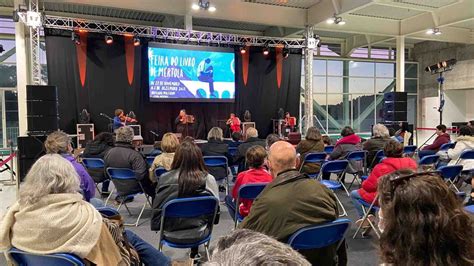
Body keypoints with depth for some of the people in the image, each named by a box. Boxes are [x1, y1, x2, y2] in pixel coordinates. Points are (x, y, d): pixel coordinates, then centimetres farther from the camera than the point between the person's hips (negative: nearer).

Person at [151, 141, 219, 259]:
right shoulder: (209, 179, -18)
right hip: (198, 233, 0)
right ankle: (194, 252, 46)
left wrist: (156, 226, 11)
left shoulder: (165, 179, -18)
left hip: (172, 234, 0)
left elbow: (157, 210, -8)